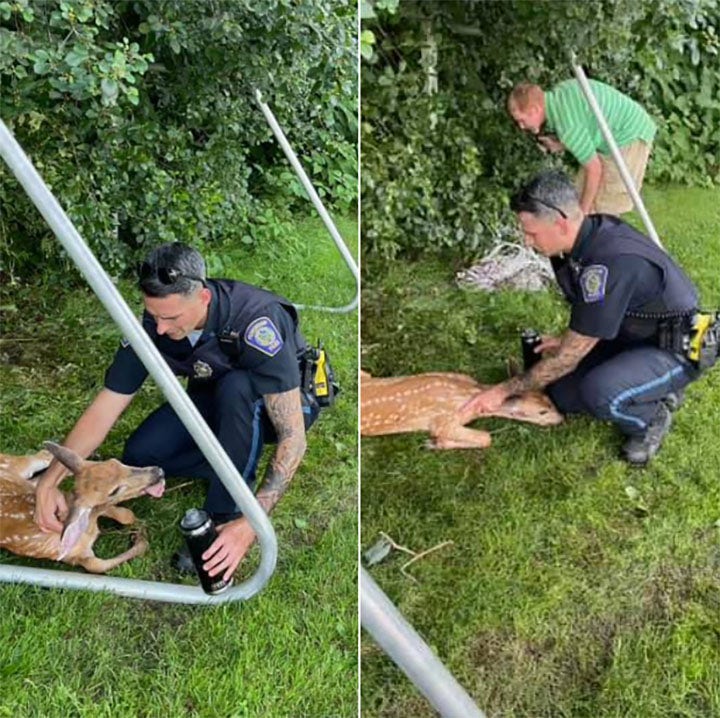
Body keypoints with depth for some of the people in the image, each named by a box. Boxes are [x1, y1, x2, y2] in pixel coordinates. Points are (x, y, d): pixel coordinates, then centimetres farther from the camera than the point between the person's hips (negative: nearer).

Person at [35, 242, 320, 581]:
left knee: (235, 387, -38)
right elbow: (103, 409, -14)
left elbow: (293, 437, -39)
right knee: (140, 455, -16)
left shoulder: (256, 320, -38)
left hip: (282, 402, -4)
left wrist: (251, 524, -46)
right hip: (215, 397, 5)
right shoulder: (151, 324, -21)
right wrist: (49, 481, -25)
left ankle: (226, 519, -21)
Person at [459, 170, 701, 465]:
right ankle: (656, 386, 15)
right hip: (632, 335, 9)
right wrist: (568, 340, 8)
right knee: (559, 393, 4)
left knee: (598, 392, -34)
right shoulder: (591, 231, -8)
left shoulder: (612, 263, -34)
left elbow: (570, 356, -26)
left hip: (676, 349, -9)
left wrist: (504, 390, -17)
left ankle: (651, 419, -2)